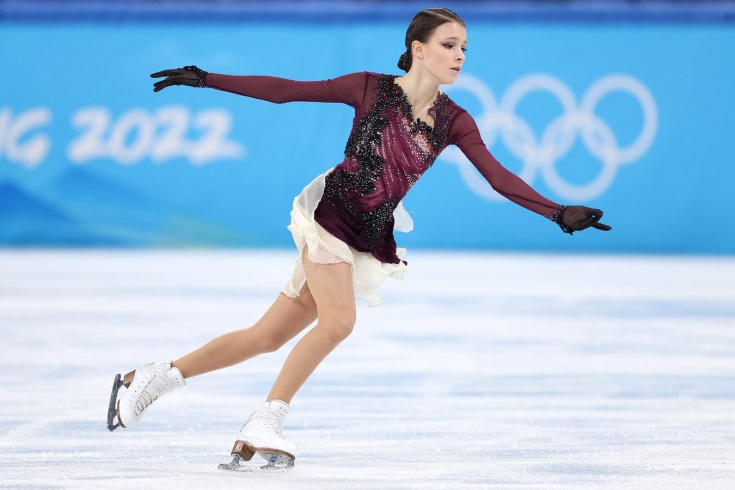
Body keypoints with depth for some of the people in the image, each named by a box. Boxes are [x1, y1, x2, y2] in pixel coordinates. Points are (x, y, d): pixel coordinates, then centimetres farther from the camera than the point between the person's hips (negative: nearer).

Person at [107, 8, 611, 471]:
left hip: (369, 239, 4)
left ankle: (150, 379, 17)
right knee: (338, 320, -23)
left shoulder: (454, 122, 0)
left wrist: (557, 213, -18)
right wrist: (206, 80, -8)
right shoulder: (371, 89, -8)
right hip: (328, 213, -4)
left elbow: (500, 177, -5)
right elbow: (286, 90, -5)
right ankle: (265, 425, -10)